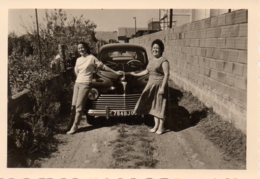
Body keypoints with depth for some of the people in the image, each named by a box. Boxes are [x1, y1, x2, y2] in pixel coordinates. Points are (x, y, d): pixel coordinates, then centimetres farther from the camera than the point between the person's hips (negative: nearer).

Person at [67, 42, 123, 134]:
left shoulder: (91, 58, -3)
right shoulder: (78, 60, 14)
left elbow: (103, 66, 0)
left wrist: (115, 72, 1)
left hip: (85, 84, -6)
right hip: (77, 83, 6)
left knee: (79, 106, -10)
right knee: (74, 105, -1)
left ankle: (74, 126, -5)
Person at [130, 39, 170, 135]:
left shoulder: (164, 61, -13)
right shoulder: (151, 60, 10)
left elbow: (166, 74, -17)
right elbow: (147, 71, 22)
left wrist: (162, 87, -22)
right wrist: (136, 74, 27)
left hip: (160, 85, -7)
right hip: (151, 85, 7)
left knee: (160, 106, 1)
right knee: (153, 105, 11)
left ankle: (161, 127, 12)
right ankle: (156, 125, 22)